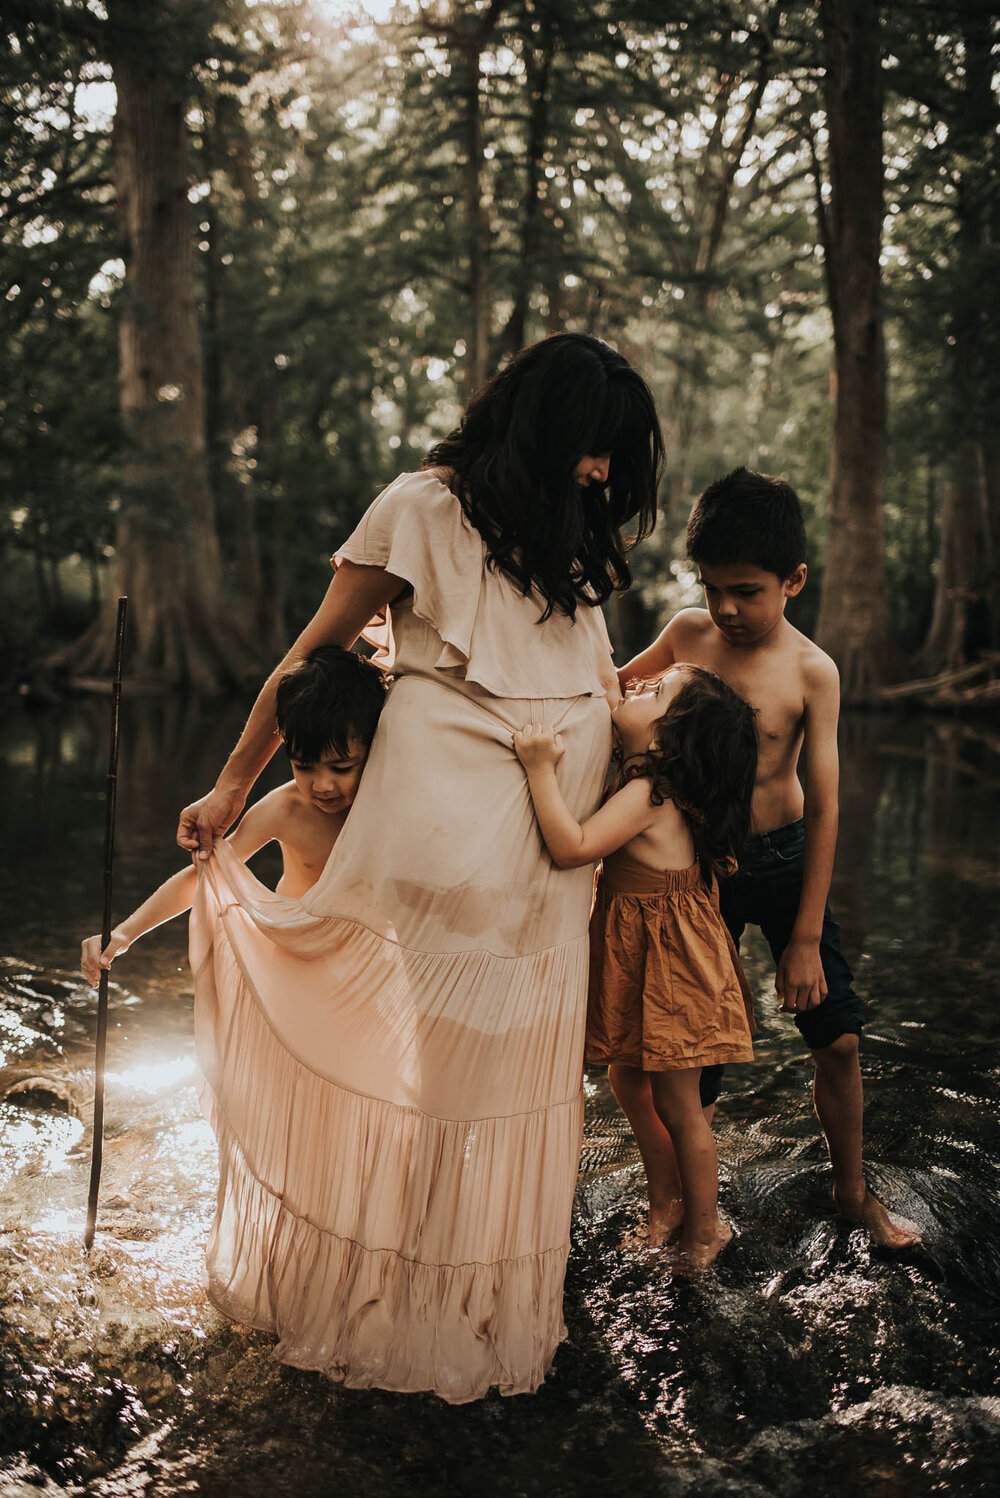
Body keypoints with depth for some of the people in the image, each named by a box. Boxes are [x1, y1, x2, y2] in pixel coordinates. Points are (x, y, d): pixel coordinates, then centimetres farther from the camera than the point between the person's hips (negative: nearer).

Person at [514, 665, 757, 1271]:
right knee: (628, 1078, 21)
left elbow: (573, 847, -37)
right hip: (634, 954, 9)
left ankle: (704, 1227, 25)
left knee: (676, 1104, 6)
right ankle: (666, 1200, 39)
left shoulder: (648, 795, -25)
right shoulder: (654, 785, 3)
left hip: (668, 966, -9)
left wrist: (542, 769, -40)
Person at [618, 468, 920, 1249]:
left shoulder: (811, 671, -16)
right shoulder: (688, 633, -7)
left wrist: (806, 938, -15)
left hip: (782, 861, -1)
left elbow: (823, 807, -14)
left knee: (837, 1037, 1)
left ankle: (853, 1191, 24)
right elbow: (619, 684, 13)